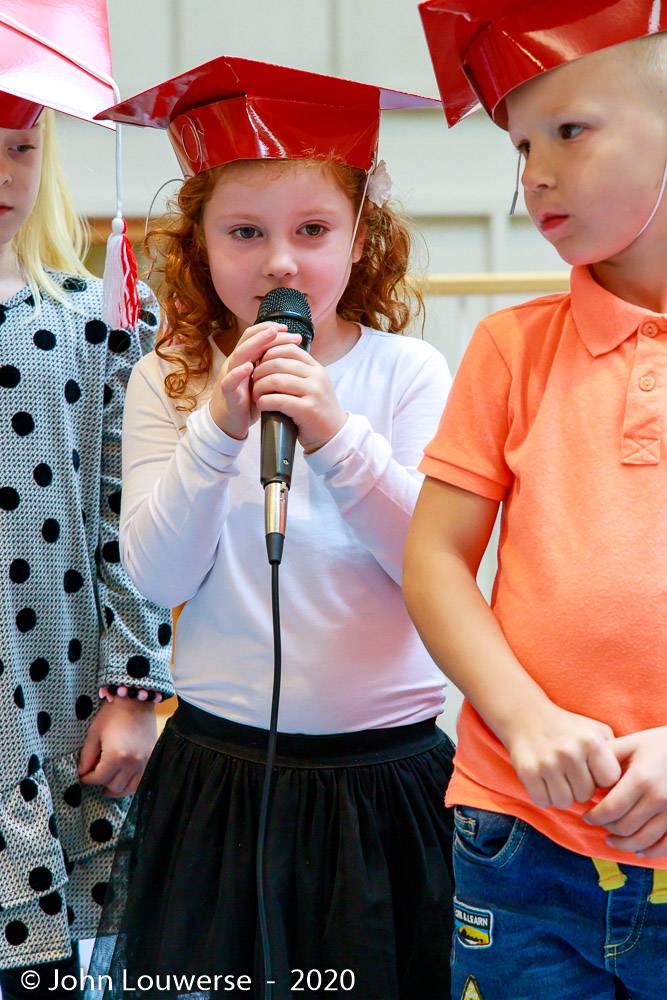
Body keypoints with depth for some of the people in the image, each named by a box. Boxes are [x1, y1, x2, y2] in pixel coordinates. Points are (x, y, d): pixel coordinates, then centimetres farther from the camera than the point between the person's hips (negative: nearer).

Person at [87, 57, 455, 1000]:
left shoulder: (407, 372, -3)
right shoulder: (167, 382, 0)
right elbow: (157, 577, -8)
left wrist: (337, 435, -23)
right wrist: (219, 429, -20)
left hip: (384, 771, 0)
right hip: (218, 771, 1)